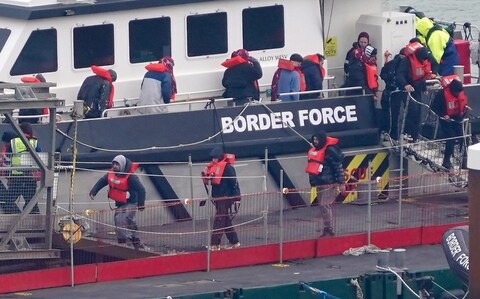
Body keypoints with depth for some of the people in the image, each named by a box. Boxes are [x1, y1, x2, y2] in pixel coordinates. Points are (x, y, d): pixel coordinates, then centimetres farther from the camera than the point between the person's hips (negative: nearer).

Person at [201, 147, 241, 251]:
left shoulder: (228, 168, -13)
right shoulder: (212, 167, 11)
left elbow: (234, 183, -14)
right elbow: (208, 182, 17)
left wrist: (236, 198, -17)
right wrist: (205, 175, -4)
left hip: (226, 199, -9)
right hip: (217, 199, 9)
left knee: (219, 221, -11)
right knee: (226, 221, 14)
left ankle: (215, 244, -13)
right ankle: (234, 242, 23)